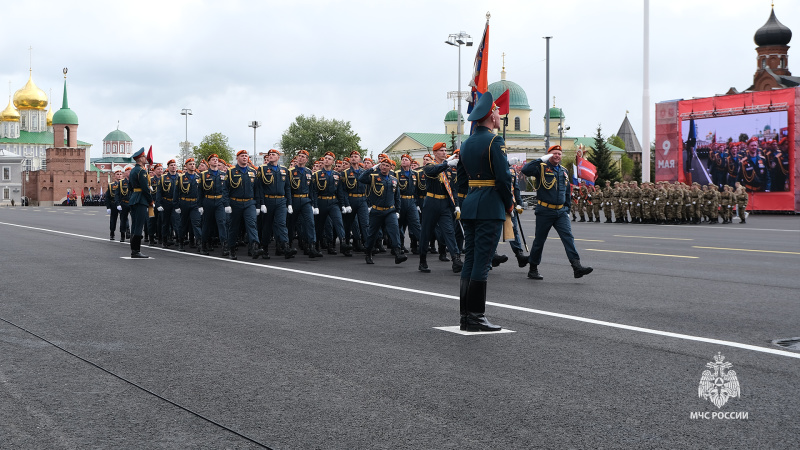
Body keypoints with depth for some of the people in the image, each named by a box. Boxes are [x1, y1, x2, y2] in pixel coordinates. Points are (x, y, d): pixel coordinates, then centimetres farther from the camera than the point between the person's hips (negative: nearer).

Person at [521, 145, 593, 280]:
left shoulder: (564, 171, 15)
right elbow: (525, 170, -24)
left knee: (568, 237, -10)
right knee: (539, 241, 5)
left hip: (561, 212, 5)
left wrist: (567, 210, 20)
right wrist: (542, 160, -22)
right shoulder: (542, 168, -4)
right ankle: (533, 269, 18)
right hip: (544, 212, -4)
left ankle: (577, 266, -18)